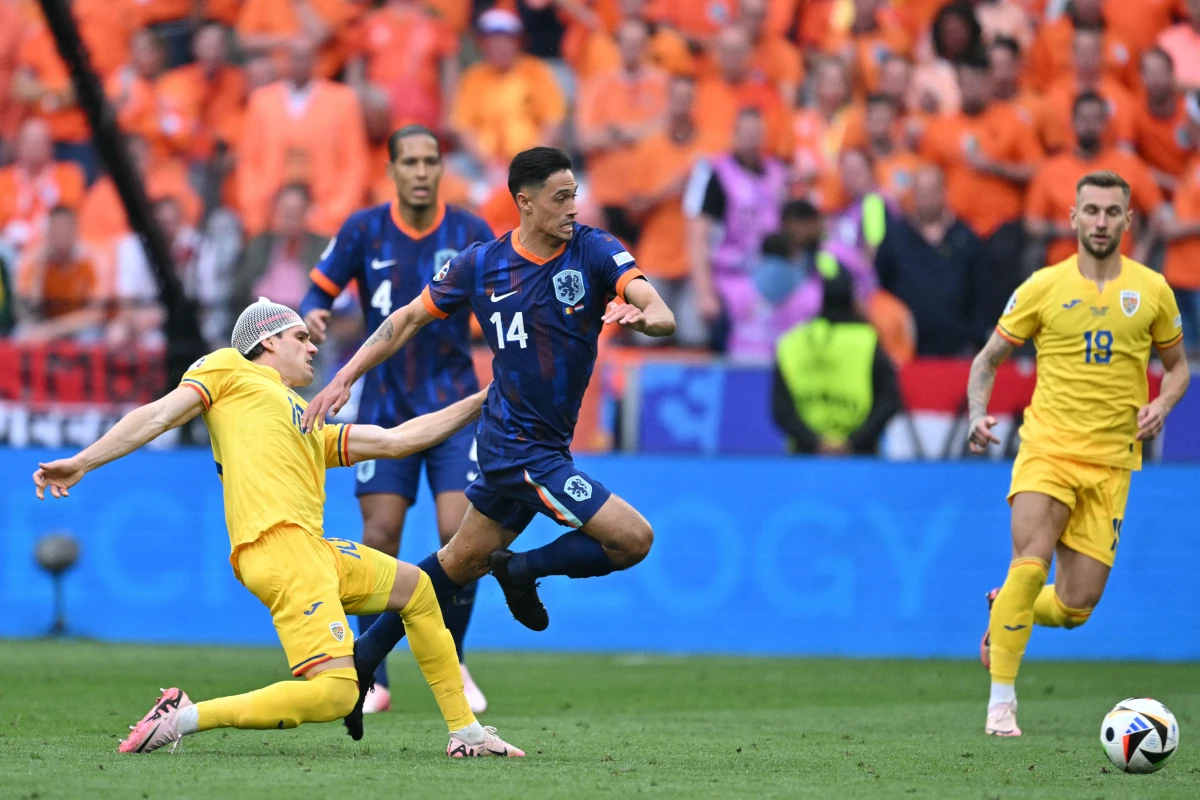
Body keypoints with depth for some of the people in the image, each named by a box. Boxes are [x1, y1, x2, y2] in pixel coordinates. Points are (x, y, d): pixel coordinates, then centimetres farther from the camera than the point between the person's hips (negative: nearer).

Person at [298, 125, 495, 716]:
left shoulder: (471, 233, -3)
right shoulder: (364, 230, -2)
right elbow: (321, 288, 4)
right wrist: (311, 317, -18)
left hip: (454, 406, 0)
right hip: (385, 407, 0)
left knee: (459, 534, -11)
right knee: (379, 536, -5)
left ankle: (452, 662, 10)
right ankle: (372, 679, 5)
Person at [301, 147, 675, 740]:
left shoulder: (594, 252, -5)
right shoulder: (481, 264, -6)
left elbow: (662, 316, -19)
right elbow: (408, 319, 6)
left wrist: (641, 316, -43)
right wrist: (344, 378, -1)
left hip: (546, 444, 4)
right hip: (518, 446, -4)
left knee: (462, 560, 18)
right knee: (633, 538, -14)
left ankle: (363, 657, 31)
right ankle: (523, 570, 9)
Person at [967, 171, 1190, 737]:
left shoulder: (1151, 290, 5)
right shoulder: (1043, 287, 0)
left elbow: (1177, 365, 17)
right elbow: (988, 359, 9)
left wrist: (1160, 406, -4)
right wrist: (979, 414, -10)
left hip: (1111, 462, 2)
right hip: (1046, 449, -2)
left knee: (1075, 607, -1)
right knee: (1031, 563, -24)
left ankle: (1004, 613, 34)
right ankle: (1001, 700, -15)